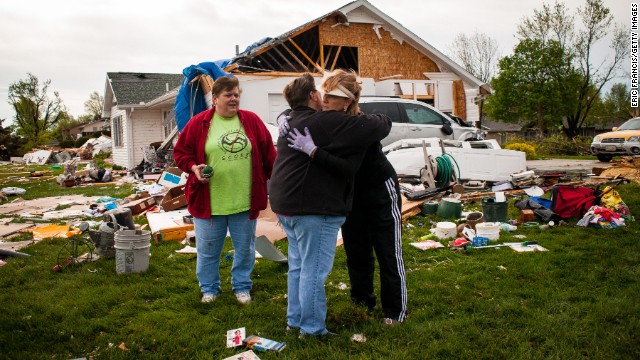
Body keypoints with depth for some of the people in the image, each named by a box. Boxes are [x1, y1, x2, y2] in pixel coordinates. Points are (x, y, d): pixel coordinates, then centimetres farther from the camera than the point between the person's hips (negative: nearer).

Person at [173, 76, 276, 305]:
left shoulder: (252, 121, 1)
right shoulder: (198, 123, -3)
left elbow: (268, 154, 5)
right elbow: (180, 153, 3)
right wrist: (193, 167, -15)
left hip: (245, 201, 1)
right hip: (208, 201, -1)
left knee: (245, 248, 14)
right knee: (208, 249, 12)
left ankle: (242, 286, 33)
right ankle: (209, 288, 32)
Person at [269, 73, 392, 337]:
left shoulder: (292, 123, 15)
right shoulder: (326, 122, -15)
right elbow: (376, 127, -15)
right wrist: (383, 119, 5)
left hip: (285, 205, 10)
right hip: (313, 208, -10)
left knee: (298, 265, 19)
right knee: (314, 270, -1)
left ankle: (295, 319, 29)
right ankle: (312, 328, 8)